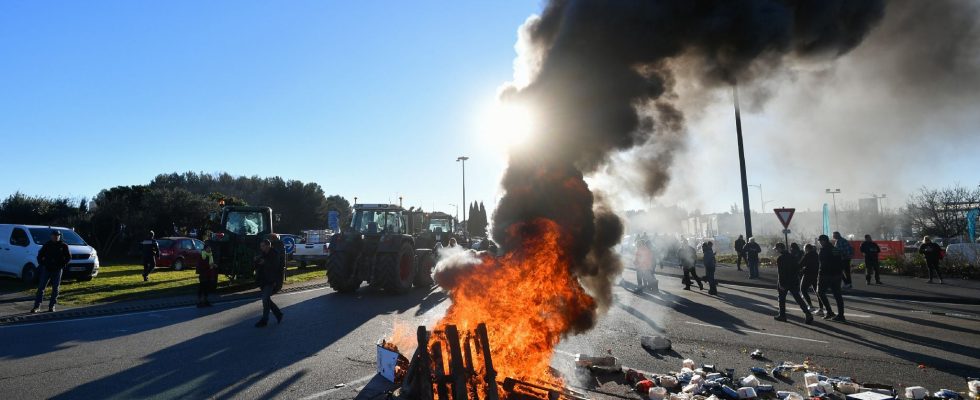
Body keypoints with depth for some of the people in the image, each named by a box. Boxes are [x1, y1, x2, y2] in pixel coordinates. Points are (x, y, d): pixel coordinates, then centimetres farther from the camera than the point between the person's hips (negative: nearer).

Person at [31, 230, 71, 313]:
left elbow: (68, 257, 5)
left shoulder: (63, 246, 2)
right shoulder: (46, 245, 5)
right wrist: (42, 264, 1)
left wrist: (63, 265, -2)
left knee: (55, 289, 3)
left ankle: (51, 306, 11)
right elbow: (39, 256, 12)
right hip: (46, 269, 1)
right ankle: (36, 306, 1)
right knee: (41, 288, -2)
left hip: (57, 270, -1)